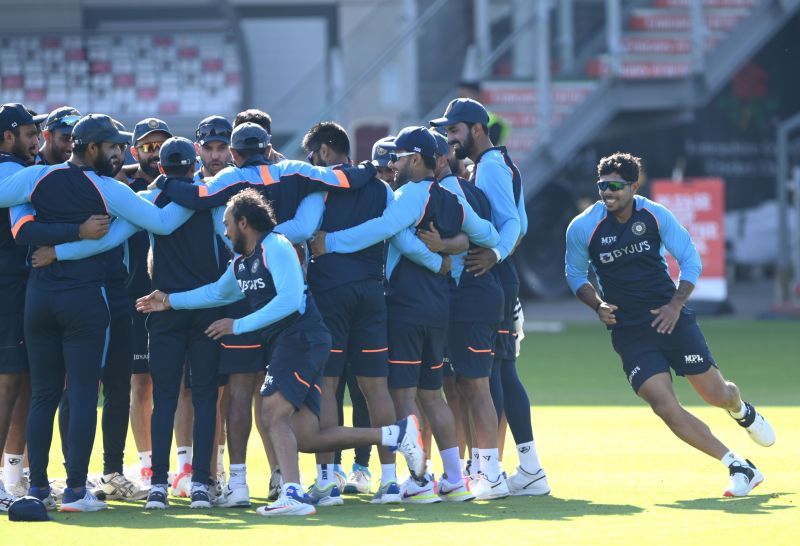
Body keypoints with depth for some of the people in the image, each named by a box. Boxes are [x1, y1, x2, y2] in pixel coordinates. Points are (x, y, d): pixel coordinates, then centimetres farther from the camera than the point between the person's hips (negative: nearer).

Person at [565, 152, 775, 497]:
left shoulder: (655, 215, -5)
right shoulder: (582, 228, -6)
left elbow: (690, 260, 2)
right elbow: (576, 274, 9)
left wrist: (676, 304, -10)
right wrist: (599, 305, -8)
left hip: (670, 317, 1)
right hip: (629, 332, -1)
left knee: (716, 394, 3)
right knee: (665, 407, -17)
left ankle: (743, 412, 43)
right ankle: (739, 468, -9)